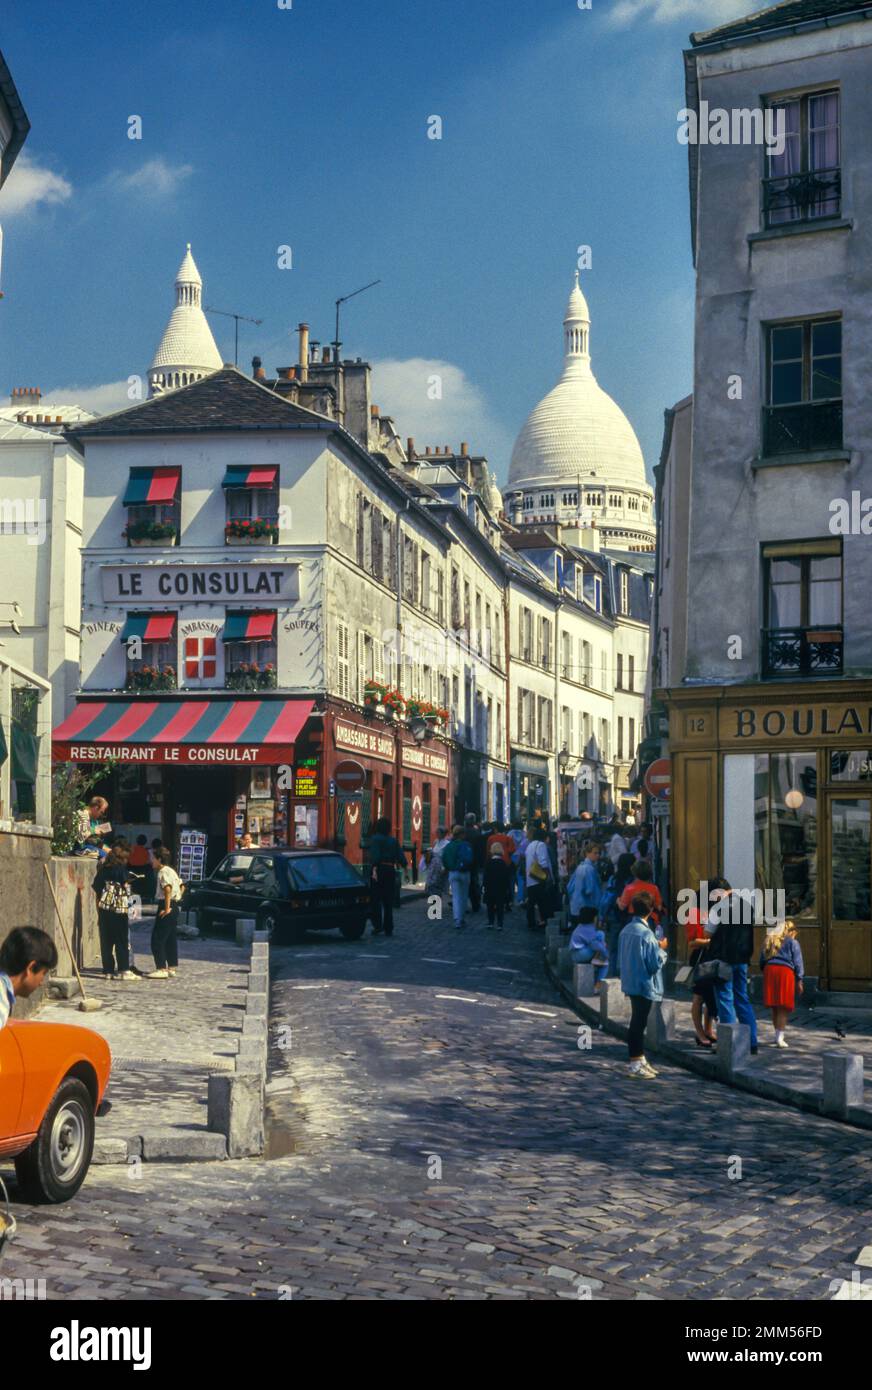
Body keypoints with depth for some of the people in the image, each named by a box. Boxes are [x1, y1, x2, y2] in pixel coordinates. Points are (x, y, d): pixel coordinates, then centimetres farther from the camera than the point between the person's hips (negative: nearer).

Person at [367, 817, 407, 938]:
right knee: (388, 901, 9)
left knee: (376, 900, 2)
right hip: (391, 870, 5)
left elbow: (375, 856, -18)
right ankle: (388, 929, 9)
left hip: (379, 869, -4)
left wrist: (374, 869, -24)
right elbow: (401, 856, 3)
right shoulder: (394, 840, 9)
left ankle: (377, 926, -7)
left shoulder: (375, 839, -6)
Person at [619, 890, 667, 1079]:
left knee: (638, 1021, 17)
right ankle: (635, 1063, 5)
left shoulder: (626, 930, 4)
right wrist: (662, 949, -1)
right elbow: (656, 963, -20)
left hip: (630, 983, 8)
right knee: (638, 1023, -1)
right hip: (644, 984, -8)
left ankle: (640, 1058, 26)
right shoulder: (646, 934, -21)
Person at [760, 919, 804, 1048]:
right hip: (785, 971, -4)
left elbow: (762, 961, 20)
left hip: (769, 970, 5)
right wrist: (799, 980, 3)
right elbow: (797, 962, 2)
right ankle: (780, 1038, -6)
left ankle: (778, 1035, 24)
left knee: (775, 1008, 14)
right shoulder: (793, 942, 5)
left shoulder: (769, 941, 20)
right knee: (783, 1008, -2)